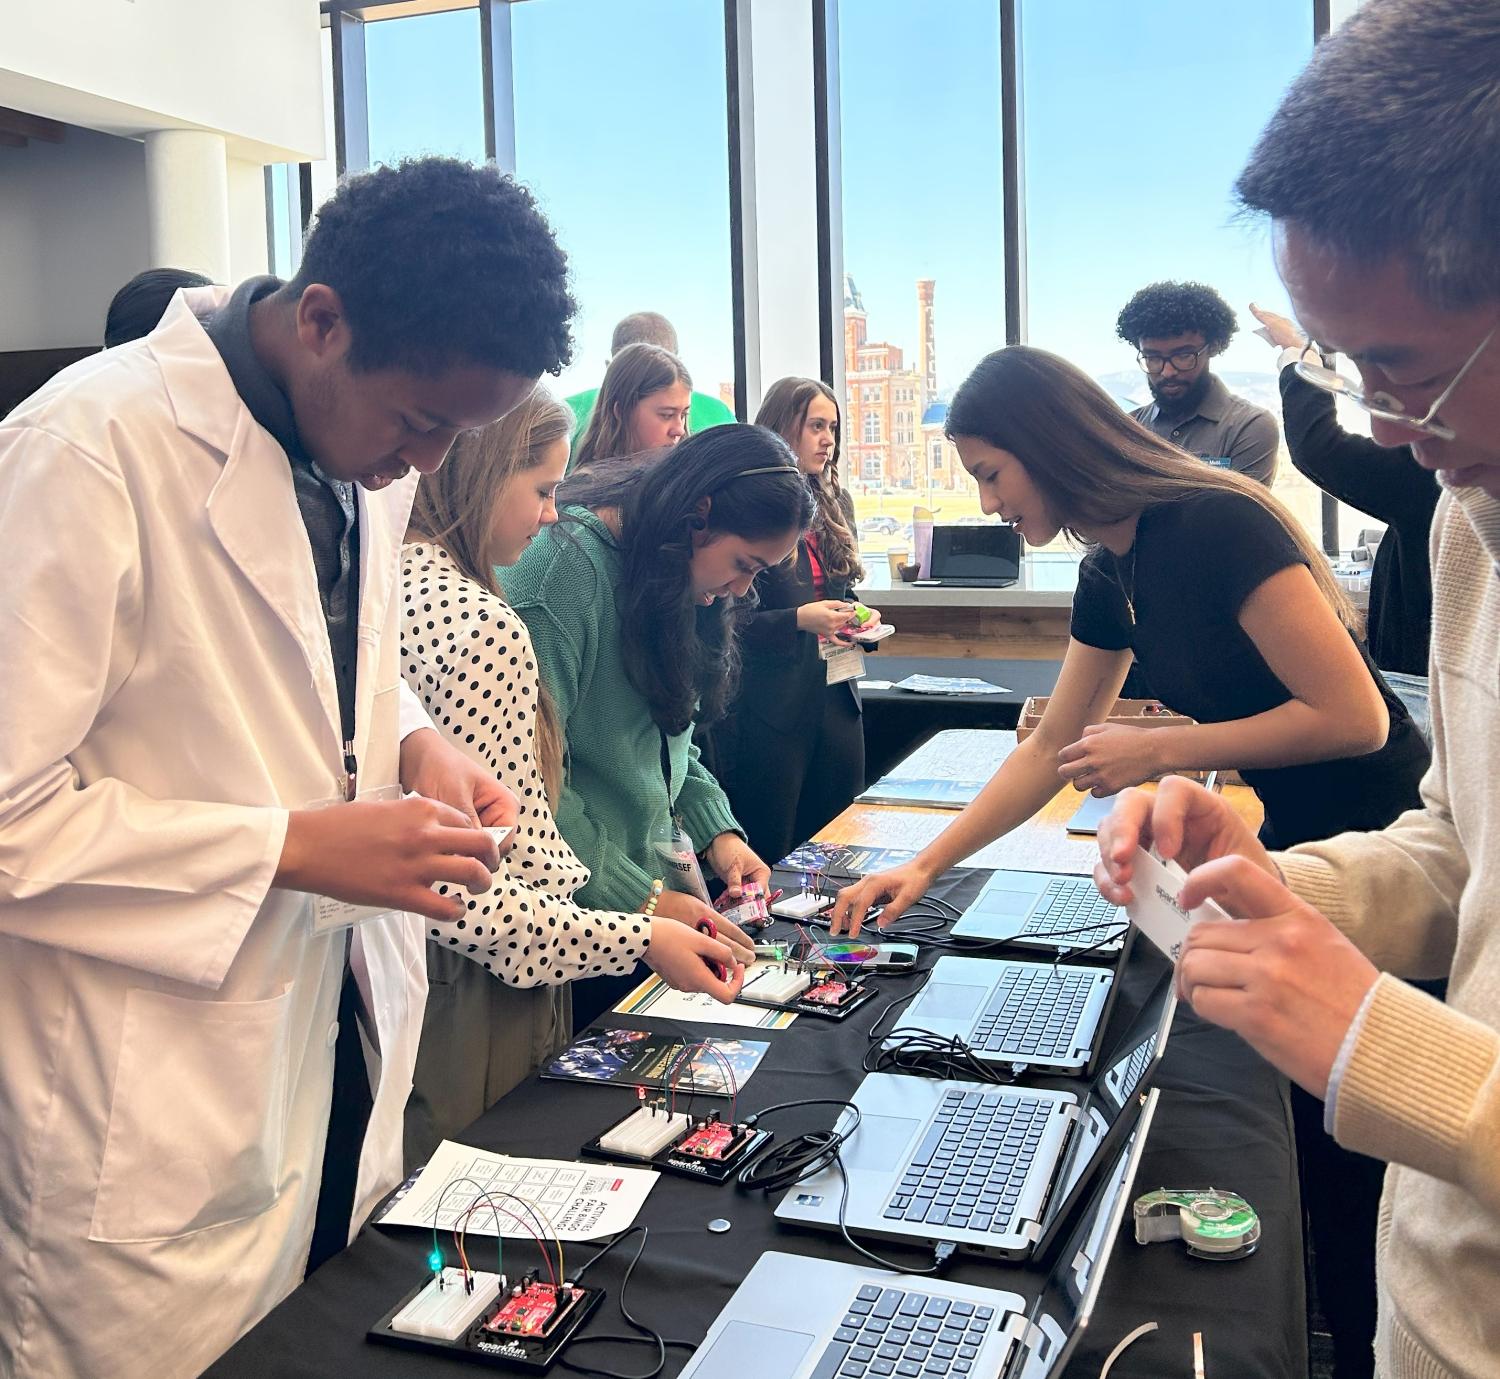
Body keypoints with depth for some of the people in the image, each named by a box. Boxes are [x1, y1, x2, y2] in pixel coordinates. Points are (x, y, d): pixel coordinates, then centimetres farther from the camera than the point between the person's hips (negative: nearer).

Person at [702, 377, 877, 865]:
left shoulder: (835, 504, 13)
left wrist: (857, 622, 4)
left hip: (835, 695, 7)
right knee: (768, 859, 2)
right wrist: (799, 620, -23)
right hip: (765, 705, -7)